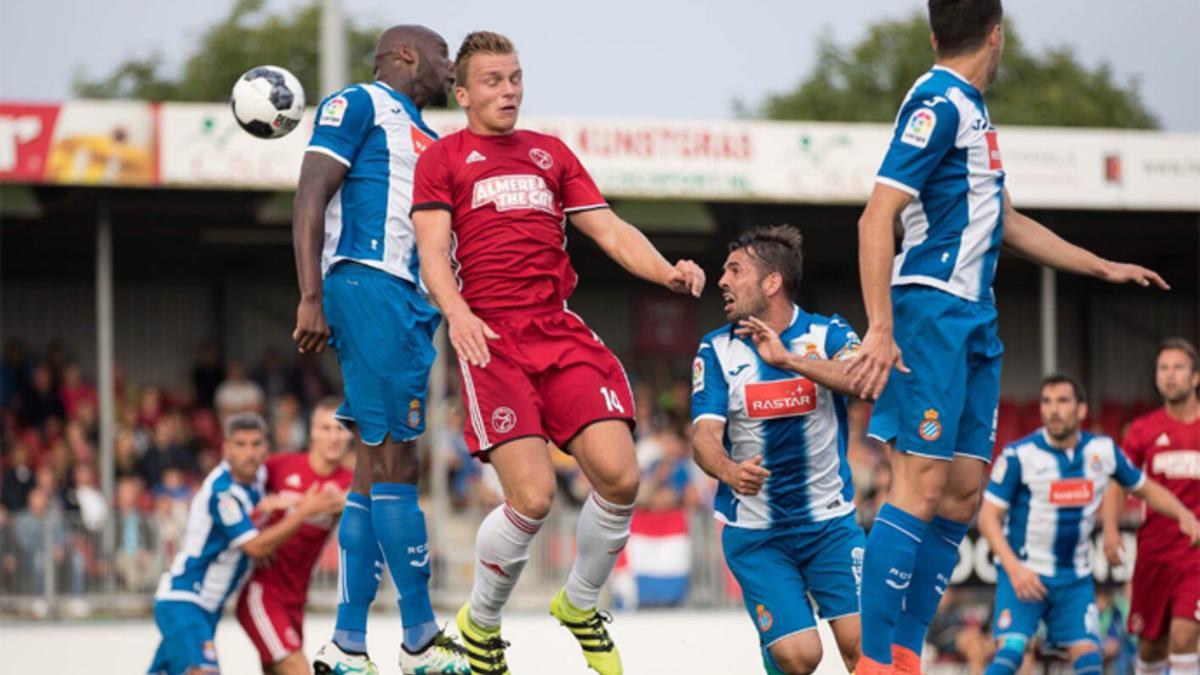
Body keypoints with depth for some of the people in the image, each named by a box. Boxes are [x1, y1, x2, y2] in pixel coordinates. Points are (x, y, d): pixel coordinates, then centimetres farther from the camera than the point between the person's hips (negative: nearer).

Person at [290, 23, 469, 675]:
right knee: (393, 461, -10)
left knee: (378, 467, 5)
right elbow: (311, 197, -8)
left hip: (410, 302, 10)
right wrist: (311, 298, -18)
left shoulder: (428, 140, 27)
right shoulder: (359, 104, 1)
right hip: (368, 282, -10)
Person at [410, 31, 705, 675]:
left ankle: (579, 605, 16)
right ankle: (480, 623, 8)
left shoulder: (550, 153, 21)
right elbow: (433, 250, -4)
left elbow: (610, 231, 16)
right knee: (531, 496, -17)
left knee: (618, 477, -11)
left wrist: (667, 271, -3)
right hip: (490, 337, -4)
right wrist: (457, 313, -24)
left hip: (561, 331, 4)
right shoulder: (442, 158, 9)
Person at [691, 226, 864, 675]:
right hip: (754, 531, 0)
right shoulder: (717, 350, -1)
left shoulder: (827, 335, -3)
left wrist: (787, 358, -34)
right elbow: (705, 435, -12)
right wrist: (728, 470, -34)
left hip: (830, 522, 0)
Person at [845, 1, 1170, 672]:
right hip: (932, 311, -10)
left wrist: (1104, 267, 37)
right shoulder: (938, 103, -11)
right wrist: (881, 329, -25)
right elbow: (878, 219, -18)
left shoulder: (972, 109, 19)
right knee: (921, 487, -14)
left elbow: (1005, 222, 31)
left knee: (962, 494, 7)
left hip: (974, 318, 10)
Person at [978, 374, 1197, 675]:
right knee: (1010, 650, -20)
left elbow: (1146, 489, 15)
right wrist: (1014, 568, -22)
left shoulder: (1103, 450, 1)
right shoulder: (1019, 455, -12)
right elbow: (988, 517, -10)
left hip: (1076, 579, 4)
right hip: (1023, 575, -4)